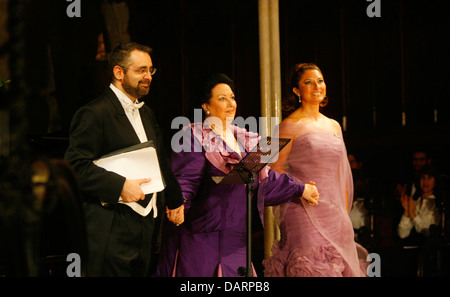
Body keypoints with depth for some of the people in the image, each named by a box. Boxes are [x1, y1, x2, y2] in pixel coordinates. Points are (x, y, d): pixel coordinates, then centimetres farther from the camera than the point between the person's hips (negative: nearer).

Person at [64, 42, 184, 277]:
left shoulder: (146, 113, 19)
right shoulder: (95, 114, -10)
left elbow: (161, 162, 30)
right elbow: (75, 166, -19)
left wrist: (175, 201, 30)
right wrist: (120, 186, -23)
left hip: (145, 229, 9)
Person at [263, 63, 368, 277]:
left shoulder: (334, 126, 15)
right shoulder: (290, 126, -2)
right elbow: (275, 169, -3)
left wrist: (345, 216, 15)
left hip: (335, 213, 6)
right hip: (304, 213, -6)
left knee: (339, 265, 2)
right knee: (311, 267, -13)